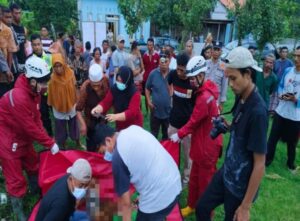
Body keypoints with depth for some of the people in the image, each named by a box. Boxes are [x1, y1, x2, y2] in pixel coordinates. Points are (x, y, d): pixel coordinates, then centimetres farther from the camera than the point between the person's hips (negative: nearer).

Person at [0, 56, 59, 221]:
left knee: (33, 165, 23)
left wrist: (46, 140, -10)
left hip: (23, 138, 8)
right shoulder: (18, 97, -34)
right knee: (16, 179, 4)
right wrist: (50, 144, -19)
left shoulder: (34, 92, -5)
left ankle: (35, 191, 49)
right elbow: (30, 127, -28)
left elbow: (36, 118, 0)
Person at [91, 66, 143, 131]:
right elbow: (105, 102, -12)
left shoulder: (135, 93, -24)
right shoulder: (114, 89, -9)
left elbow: (132, 112, -33)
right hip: (120, 126, 5)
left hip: (133, 126, -4)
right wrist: (97, 109, -33)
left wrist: (116, 116, -45)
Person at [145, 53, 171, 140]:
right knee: (154, 133, 17)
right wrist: (148, 101, -5)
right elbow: (147, 88, 4)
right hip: (155, 110, 0)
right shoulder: (153, 73, -7)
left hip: (169, 110, 0)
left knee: (167, 134, 20)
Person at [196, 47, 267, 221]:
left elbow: (260, 164, -23)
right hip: (226, 172, 7)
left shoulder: (258, 111, -27)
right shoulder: (241, 99, -2)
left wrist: (246, 206, -18)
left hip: (241, 185, -7)